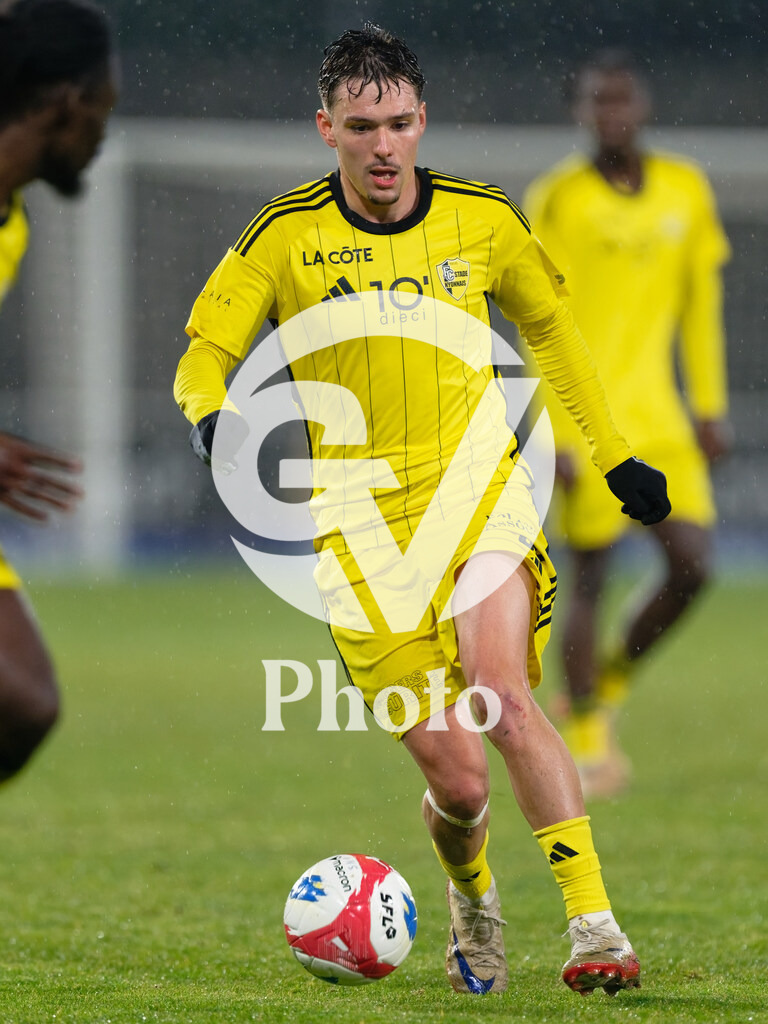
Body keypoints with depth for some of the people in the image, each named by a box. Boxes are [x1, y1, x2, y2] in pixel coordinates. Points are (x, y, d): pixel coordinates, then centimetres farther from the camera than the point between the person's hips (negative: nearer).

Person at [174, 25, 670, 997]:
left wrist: (615, 456, 21)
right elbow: (204, 354, 0)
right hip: (361, 521, 0)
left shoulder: (484, 220, 2)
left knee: (502, 698, -27)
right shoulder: (287, 234, -5)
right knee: (456, 779, -5)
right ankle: (472, 900, 30)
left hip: (478, 489, 1)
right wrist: (212, 417, -24)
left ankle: (596, 927, -25)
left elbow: (549, 327, 19)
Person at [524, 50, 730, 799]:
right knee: (590, 578, -5)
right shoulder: (558, 199, -6)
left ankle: (608, 682, 19)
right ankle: (586, 740, 8)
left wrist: (709, 407, 11)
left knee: (692, 565, -5)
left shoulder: (686, 192, 9)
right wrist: (554, 433, -13)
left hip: (658, 417, 5)